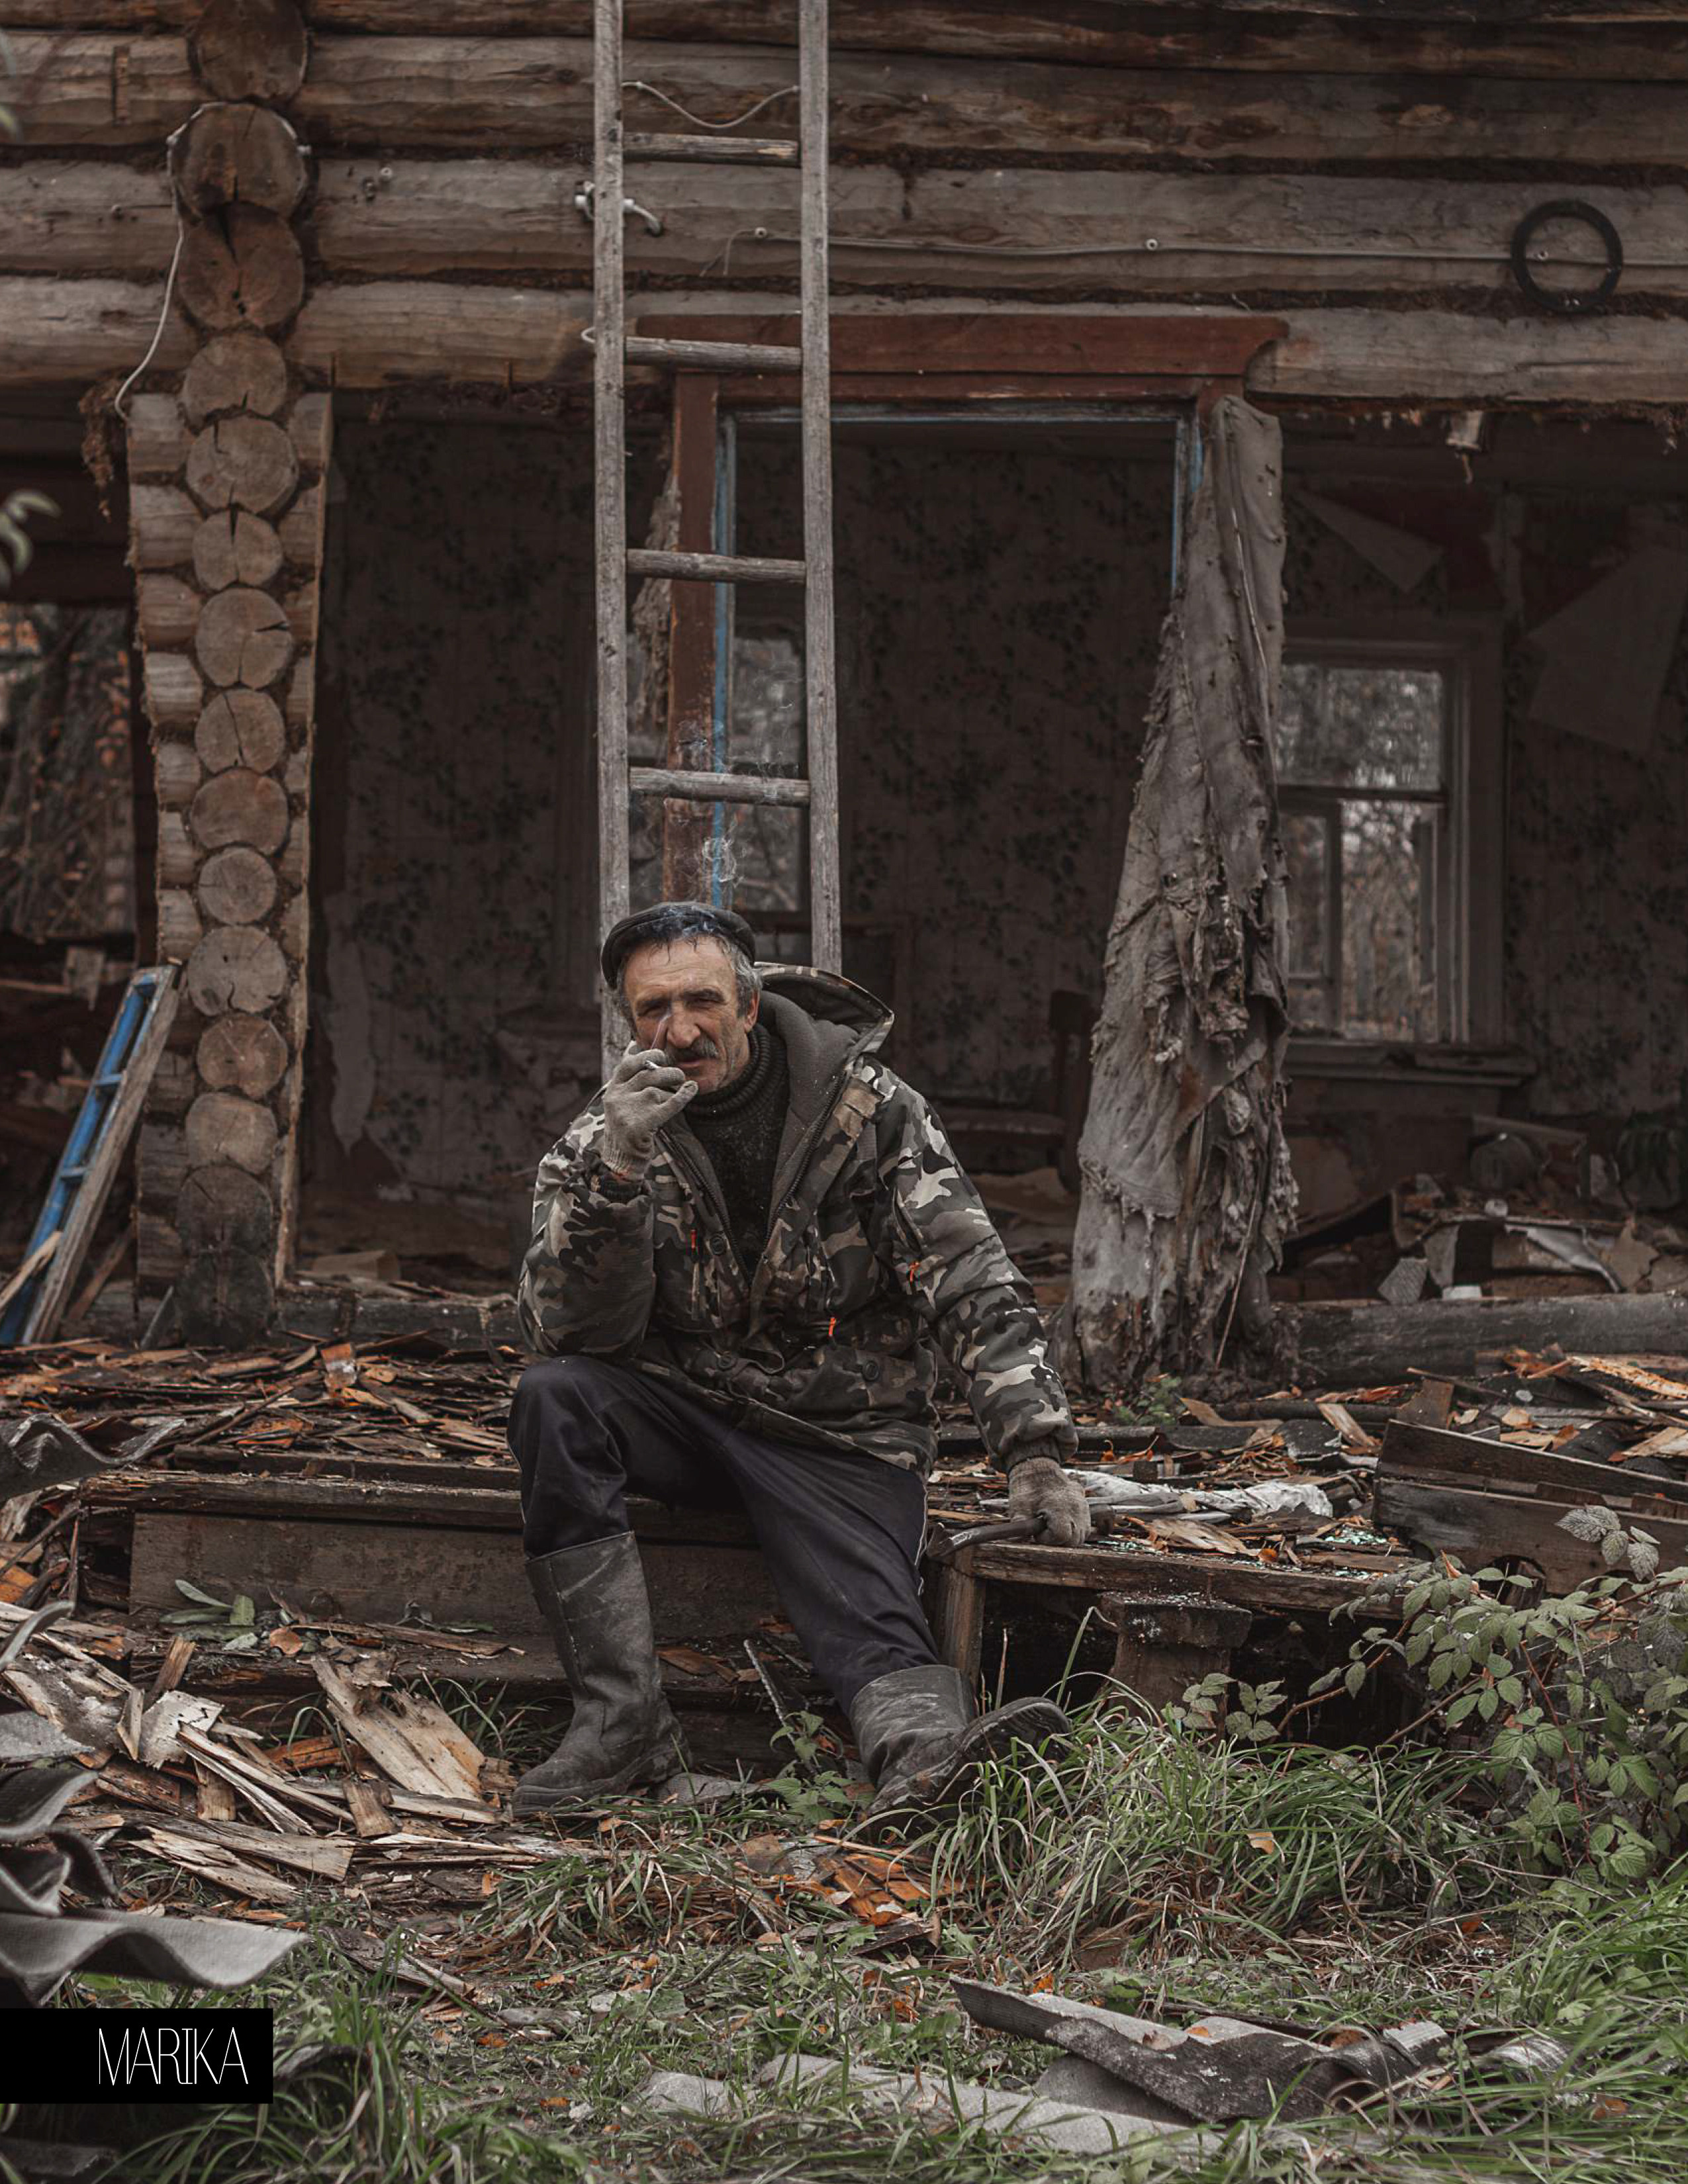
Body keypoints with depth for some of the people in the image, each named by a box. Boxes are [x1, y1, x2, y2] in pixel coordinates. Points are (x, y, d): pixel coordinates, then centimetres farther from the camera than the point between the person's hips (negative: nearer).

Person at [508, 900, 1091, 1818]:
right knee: (551, 1397, -27)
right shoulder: (601, 1140, -2)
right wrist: (619, 1171, -28)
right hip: (688, 1409, 2)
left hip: (844, 1440, -2)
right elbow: (572, 1334, -12)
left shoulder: (867, 1108, -5)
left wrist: (1033, 1451, -18)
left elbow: (973, 1281, -7)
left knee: (874, 1631, -27)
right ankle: (623, 1721, -29)